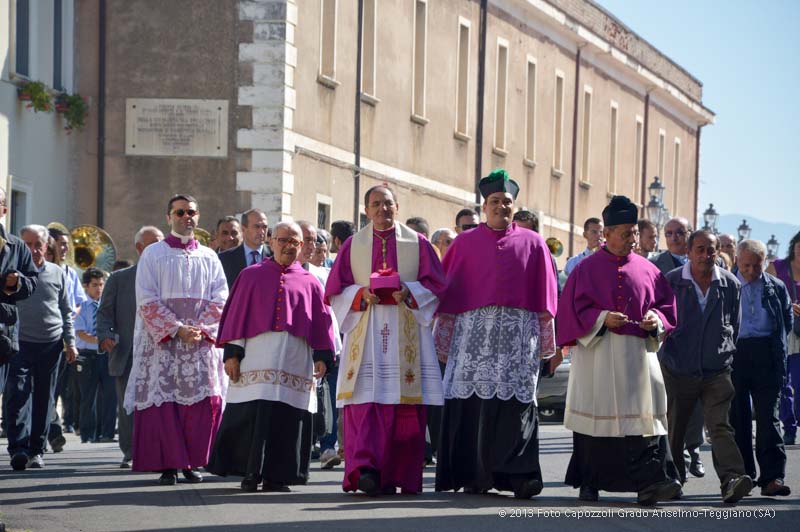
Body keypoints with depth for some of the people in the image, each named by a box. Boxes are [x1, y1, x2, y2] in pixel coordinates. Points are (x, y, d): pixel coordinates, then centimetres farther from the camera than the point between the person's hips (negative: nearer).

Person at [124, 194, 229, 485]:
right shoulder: (153, 254, 6)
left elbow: (220, 299, 6)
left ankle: (193, 462, 1)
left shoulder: (209, 257, 14)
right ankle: (167, 464, -5)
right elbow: (147, 300, -2)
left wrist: (200, 329, -10)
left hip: (201, 342, 2)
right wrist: (177, 329, -13)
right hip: (161, 342, -2)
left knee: (204, 402, -6)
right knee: (163, 401, -8)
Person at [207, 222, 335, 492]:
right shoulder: (252, 276, 13)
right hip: (257, 355, -1)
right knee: (253, 415, -11)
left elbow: (321, 320, 12)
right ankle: (251, 473, -6)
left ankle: (276, 476, 1)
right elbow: (236, 314, 8)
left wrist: (321, 356, 0)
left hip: (295, 361, 1)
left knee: (286, 417, -3)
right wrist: (232, 353, -2)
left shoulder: (309, 283, 15)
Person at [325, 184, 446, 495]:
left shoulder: (417, 243, 11)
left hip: (405, 333, 0)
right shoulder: (353, 245, 13)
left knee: (406, 406, -4)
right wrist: (361, 294, -10)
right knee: (365, 401, -14)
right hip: (366, 333, 0)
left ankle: (401, 475, 1)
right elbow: (335, 290, 9)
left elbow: (434, 283, 7)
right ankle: (365, 467, -23)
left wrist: (409, 292, -11)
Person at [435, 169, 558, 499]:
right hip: (474, 331, 0)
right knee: (473, 401, -6)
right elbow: (449, 292, 12)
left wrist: (547, 340, 5)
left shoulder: (532, 244, 13)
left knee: (517, 402, -9)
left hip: (519, 333, 0)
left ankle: (518, 474, -10)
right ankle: (473, 475, -2)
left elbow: (544, 298, 11)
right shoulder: (465, 244, 13)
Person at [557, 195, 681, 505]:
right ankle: (588, 483, 13)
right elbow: (574, 308, -1)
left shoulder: (647, 270, 12)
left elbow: (667, 304, 15)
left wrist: (656, 318, -6)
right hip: (597, 353, -2)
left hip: (639, 352, 2)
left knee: (645, 415, -12)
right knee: (596, 415, 2)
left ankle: (649, 481, -20)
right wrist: (602, 318, -16)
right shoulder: (587, 269, 3)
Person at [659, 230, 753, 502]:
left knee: (720, 426, -14)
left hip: (717, 371, 0)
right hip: (678, 369, 0)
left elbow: (735, 326, 15)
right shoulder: (671, 282, -2)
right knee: (673, 430, 11)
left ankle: (732, 480, -27)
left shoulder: (730, 285, 4)